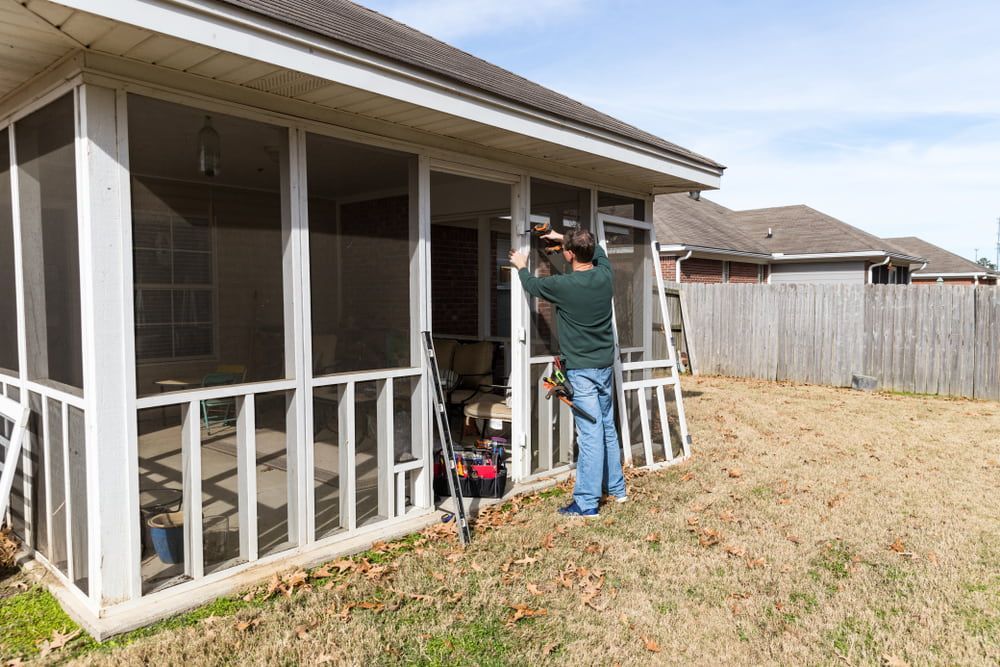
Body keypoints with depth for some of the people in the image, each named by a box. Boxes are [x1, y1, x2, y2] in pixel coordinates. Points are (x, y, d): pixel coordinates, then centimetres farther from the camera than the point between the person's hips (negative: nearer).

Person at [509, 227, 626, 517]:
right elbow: (599, 251, 23)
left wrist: (521, 267, 25)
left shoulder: (564, 285, -17)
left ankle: (586, 503, 1)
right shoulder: (604, 275, -1)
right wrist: (564, 237, 30)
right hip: (605, 364, 7)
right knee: (608, 427, 18)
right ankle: (616, 487, 31)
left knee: (590, 434, -6)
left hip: (580, 369, -7)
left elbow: (532, 284, 4)